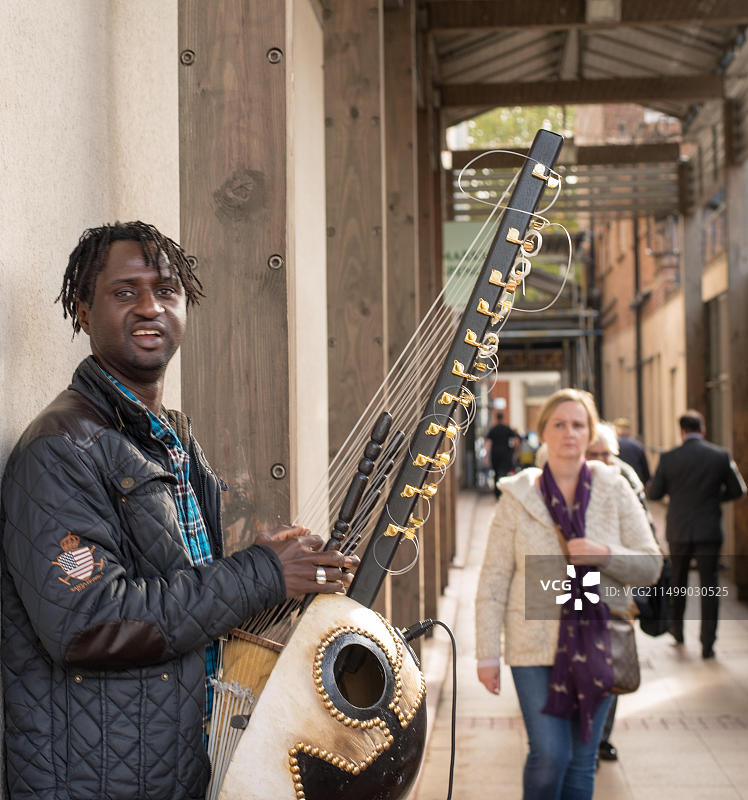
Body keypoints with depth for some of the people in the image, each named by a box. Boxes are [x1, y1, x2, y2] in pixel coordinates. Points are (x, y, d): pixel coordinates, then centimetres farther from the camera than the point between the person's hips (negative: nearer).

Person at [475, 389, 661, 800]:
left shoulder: (615, 491, 3)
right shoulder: (517, 497, -1)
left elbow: (651, 565, 3)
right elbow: (492, 582, 0)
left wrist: (604, 554, -16)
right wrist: (487, 654, -4)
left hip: (597, 645, 2)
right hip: (536, 645, -2)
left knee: (582, 760, 7)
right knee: (549, 755, -11)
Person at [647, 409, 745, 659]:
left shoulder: (668, 458, -9)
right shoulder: (721, 456, -7)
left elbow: (653, 493, -3)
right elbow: (737, 490, 1)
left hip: (678, 531, 1)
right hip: (709, 531, -1)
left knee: (677, 581, 21)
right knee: (709, 586, 4)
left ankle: (677, 629, 35)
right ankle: (707, 643, 1)